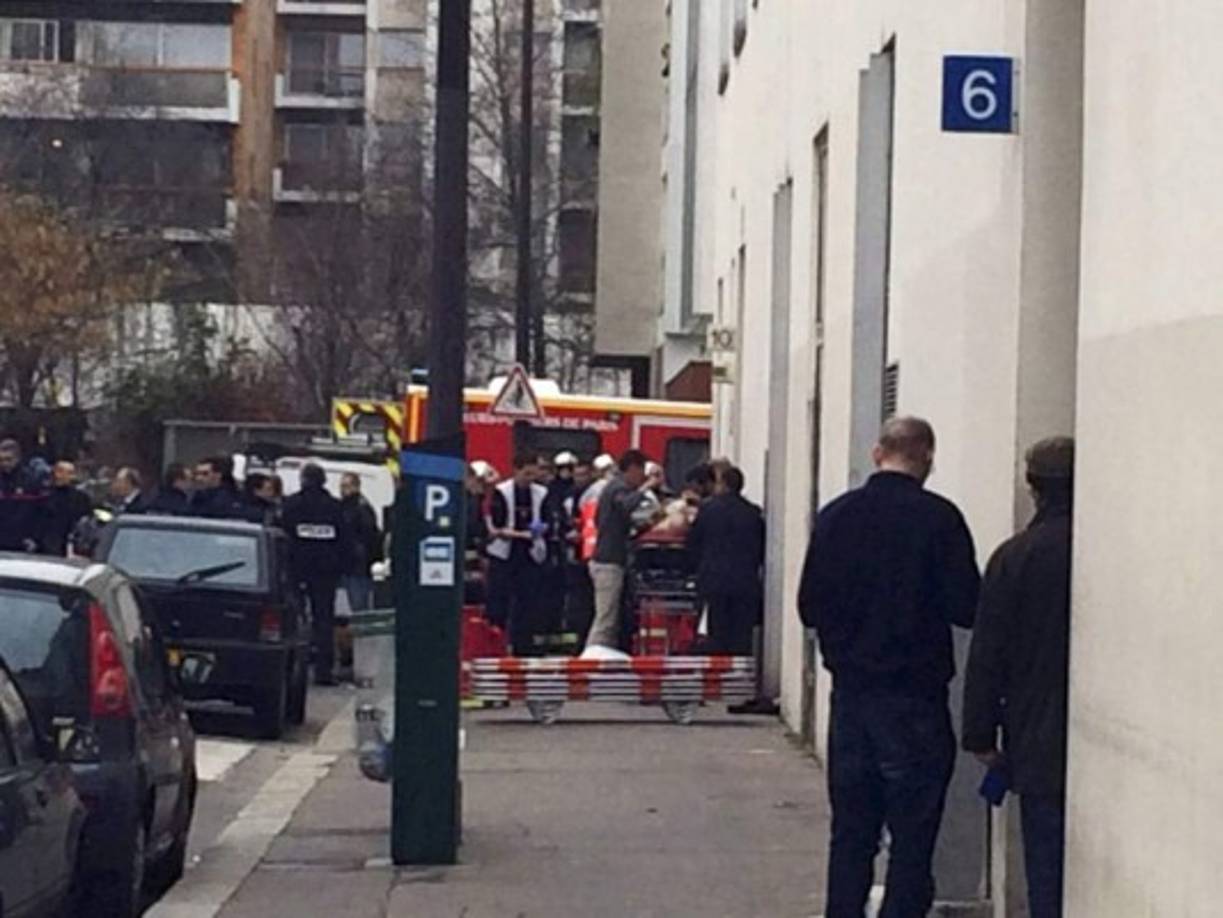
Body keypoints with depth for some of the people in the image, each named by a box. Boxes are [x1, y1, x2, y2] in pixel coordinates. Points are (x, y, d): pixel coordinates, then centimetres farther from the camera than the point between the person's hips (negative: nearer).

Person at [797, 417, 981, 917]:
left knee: (850, 831, 12)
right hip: (915, 696, -4)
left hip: (850, 692, 5)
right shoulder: (938, 518, -11)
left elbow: (809, 607, 6)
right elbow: (967, 607, -12)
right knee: (913, 834, 1)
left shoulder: (836, 515, 3)